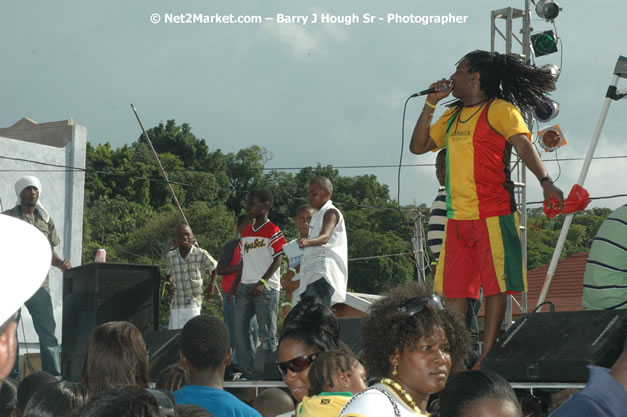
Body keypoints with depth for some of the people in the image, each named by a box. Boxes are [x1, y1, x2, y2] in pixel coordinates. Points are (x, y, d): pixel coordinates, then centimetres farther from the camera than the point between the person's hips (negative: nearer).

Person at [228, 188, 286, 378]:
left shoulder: (273, 231, -4)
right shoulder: (246, 232, 17)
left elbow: (278, 259, -10)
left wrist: (262, 282, -19)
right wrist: (235, 284, 12)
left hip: (266, 288, -8)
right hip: (245, 287, 8)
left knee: (266, 332, -6)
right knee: (240, 330, 3)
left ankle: (261, 373, -5)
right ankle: (247, 371, 8)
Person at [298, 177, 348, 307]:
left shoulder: (331, 213, -7)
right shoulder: (317, 215, 23)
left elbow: (325, 237, -28)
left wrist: (308, 242, -48)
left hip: (324, 274, -10)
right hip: (312, 275, 10)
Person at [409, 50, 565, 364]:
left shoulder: (500, 110, -4)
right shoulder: (452, 116, 20)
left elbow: (523, 144, -17)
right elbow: (418, 146, 18)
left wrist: (545, 181, -32)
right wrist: (430, 104, 11)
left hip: (493, 214, -7)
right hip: (457, 217, 7)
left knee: (495, 284, -3)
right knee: (454, 288, 6)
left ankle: (486, 358, -2)